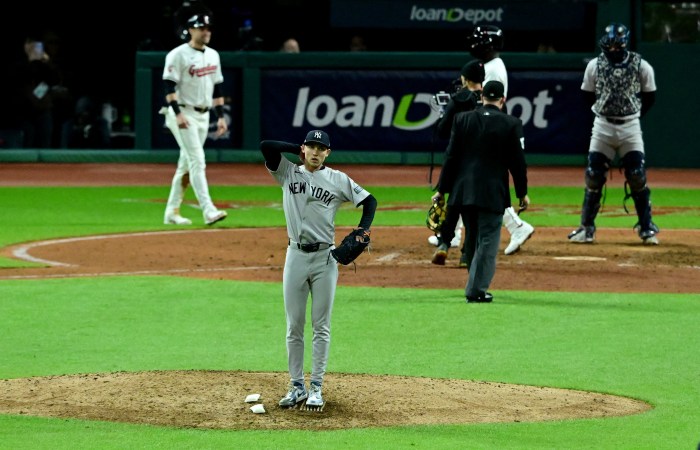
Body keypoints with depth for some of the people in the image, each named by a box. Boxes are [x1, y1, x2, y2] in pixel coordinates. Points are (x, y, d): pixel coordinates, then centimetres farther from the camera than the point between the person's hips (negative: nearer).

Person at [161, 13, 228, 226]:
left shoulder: (213, 55, 13)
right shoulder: (178, 55, -10)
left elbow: (217, 88, 18)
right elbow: (169, 86, -15)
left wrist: (221, 116, 12)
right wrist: (178, 113, -25)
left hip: (203, 116, 8)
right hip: (184, 114, -8)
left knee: (186, 165, 11)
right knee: (197, 162, -15)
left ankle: (172, 212, 18)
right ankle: (208, 211, -22)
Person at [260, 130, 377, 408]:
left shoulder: (338, 180, 2)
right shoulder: (288, 173, 5)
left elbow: (369, 201, 6)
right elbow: (266, 146, -6)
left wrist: (362, 231, -10)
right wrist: (298, 150, 1)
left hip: (325, 257, -1)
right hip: (296, 256, 1)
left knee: (321, 326, 2)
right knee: (294, 326, 4)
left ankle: (316, 388, 7)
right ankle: (297, 386, 11)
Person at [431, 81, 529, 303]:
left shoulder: (462, 119, 3)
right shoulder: (511, 124, -4)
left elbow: (450, 157, 3)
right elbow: (517, 161, -2)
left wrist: (442, 190, 7)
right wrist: (522, 193, 9)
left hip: (463, 190, 3)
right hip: (493, 193, -3)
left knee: (473, 240, 16)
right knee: (487, 241, 1)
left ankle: (476, 287, 23)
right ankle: (477, 290, -4)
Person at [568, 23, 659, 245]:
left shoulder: (641, 66, -7)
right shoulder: (594, 65, -4)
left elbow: (649, 97, 6)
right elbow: (588, 94, 8)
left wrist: (634, 112, 0)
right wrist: (603, 109, 4)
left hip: (630, 127, -1)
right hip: (602, 126, 1)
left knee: (637, 177, -6)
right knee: (593, 177, -1)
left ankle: (646, 227, 5)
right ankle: (586, 227, 8)